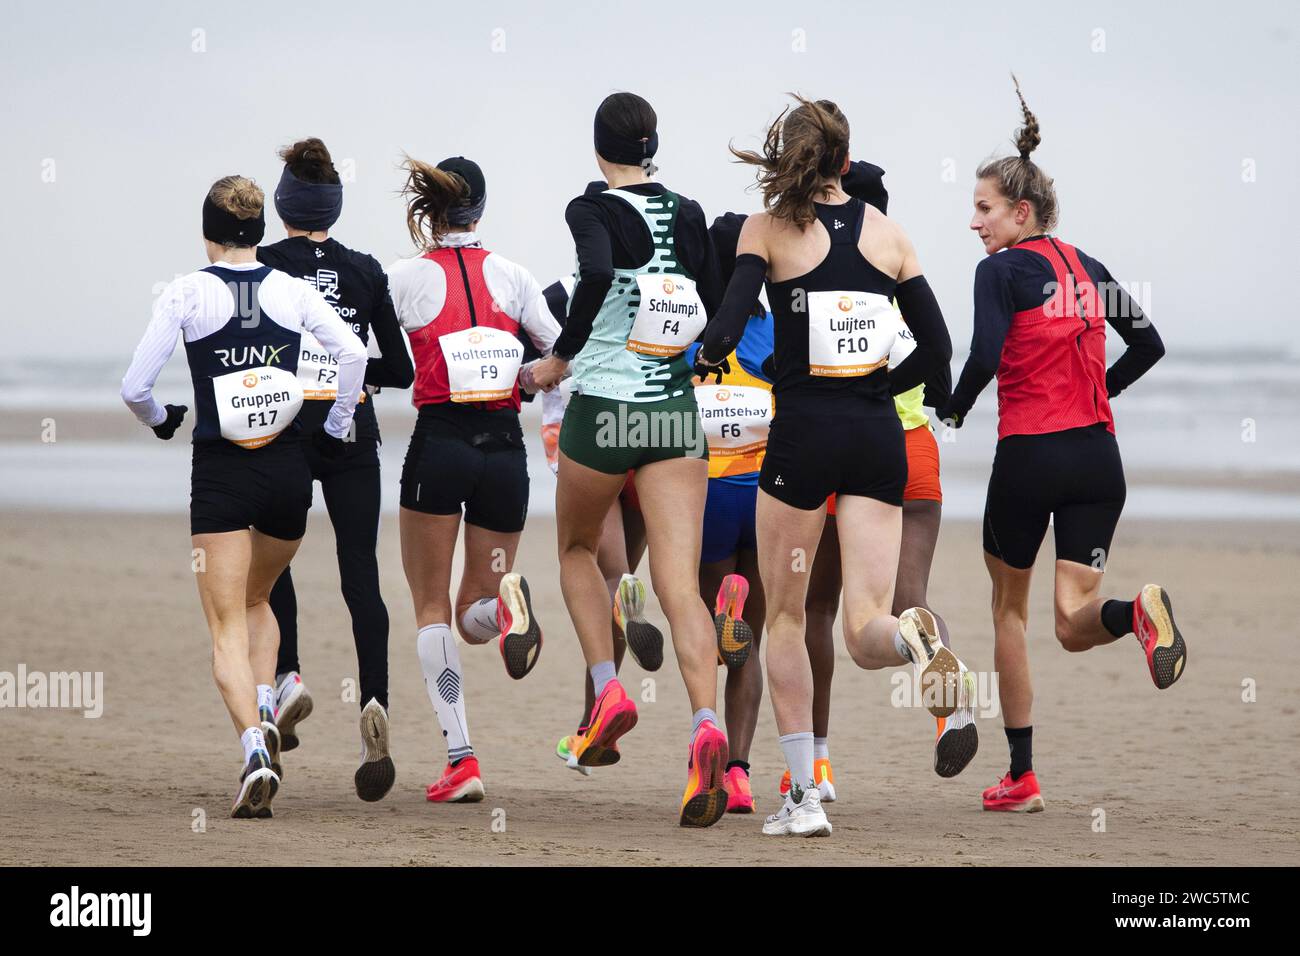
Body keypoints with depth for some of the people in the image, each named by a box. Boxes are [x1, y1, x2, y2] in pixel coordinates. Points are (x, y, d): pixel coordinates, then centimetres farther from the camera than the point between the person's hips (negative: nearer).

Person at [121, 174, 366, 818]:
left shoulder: (187, 293, -4)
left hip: (220, 473, -3)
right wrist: (335, 428, 5)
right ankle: (264, 705, 2)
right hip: (289, 469, 3)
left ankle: (254, 744, -23)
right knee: (256, 598, 26)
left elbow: (135, 388, -5)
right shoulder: (291, 289, 2)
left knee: (227, 625, -2)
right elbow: (352, 354, -9)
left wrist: (161, 420, 17)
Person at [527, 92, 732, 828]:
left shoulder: (593, 211, -6)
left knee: (579, 550, 24)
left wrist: (562, 355, -15)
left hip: (603, 409, -3)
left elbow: (597, 273, -27)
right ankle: (707, 728, -26)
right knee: (680, 586, -5)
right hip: (676, 412, 3)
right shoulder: (690, 215, 7)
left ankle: (607, 692, 9)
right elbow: (716, 313, 10)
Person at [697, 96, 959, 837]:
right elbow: (937, 346, 7)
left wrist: (707, 358, 10)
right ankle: (911, 637, -37)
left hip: (803, 432, -2)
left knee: (786, 618, 14)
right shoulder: (888, 233, 8)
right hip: (879, 440, 2)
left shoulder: (770, 228, -2)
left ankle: (803, 797, 9)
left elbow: (727, 329, -12)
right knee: (865, 630, 0)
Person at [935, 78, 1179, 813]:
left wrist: (951, 414, -3)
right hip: (1098, 456, 5)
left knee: (1010, 606, 15)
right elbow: (1149, 344, 17)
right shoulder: (1087, 268, 13)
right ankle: (1139, 611, -36)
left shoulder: (1003, 270, -7)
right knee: (1074, 625, 0)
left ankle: (1022, 774, 18)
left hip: (1029, 454, -5)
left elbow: (985, 358, -19)